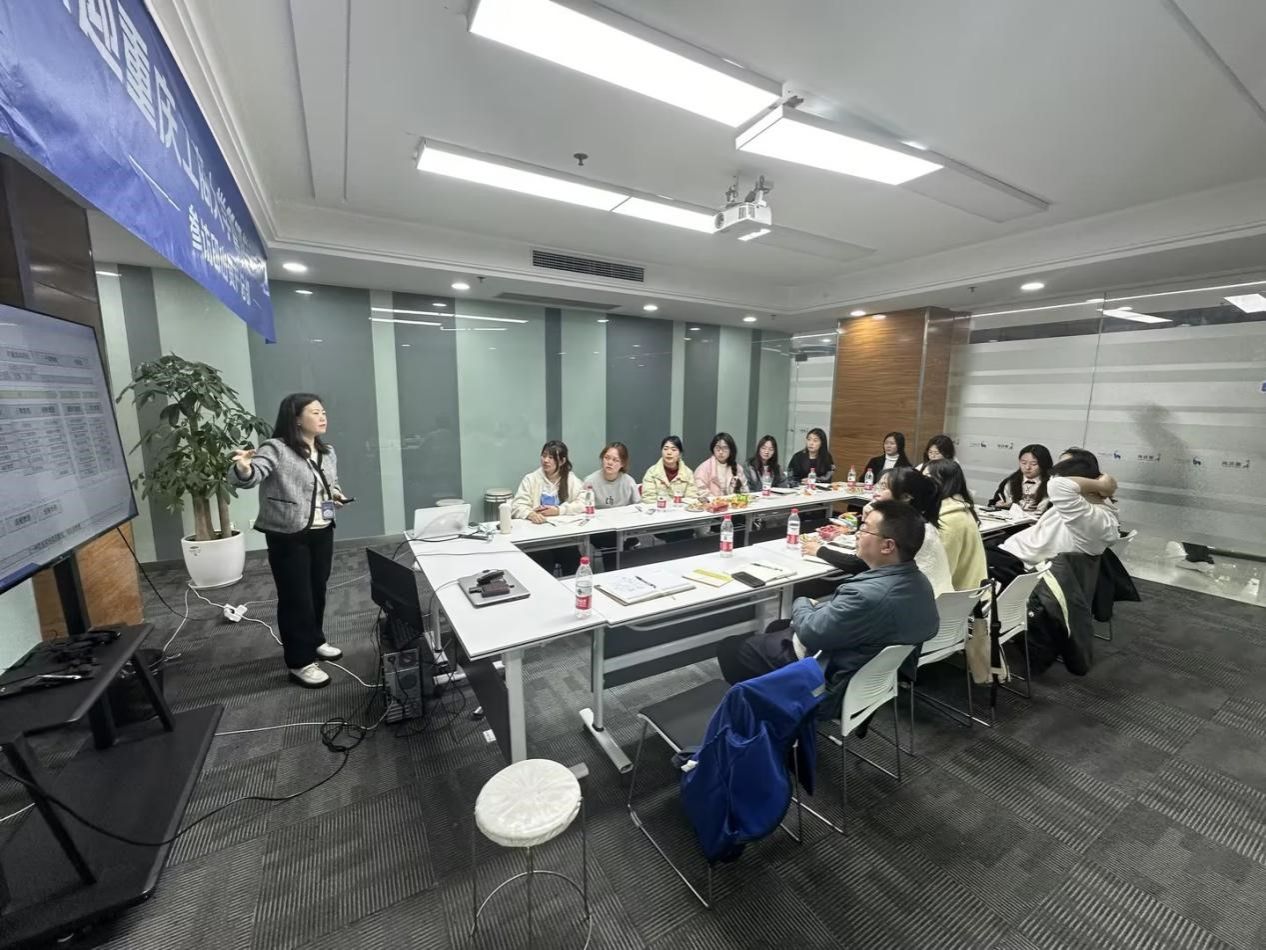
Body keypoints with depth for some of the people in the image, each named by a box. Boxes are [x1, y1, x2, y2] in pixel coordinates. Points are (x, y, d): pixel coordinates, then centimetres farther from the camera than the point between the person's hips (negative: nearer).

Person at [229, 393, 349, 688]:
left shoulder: (328, 452, 8)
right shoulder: (276, 449, -14)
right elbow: (248, 479, -27)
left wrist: (336, 495, 3)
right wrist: (243, 468, -48)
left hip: (322, 533, 7)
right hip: (288, 537, -6)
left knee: (318, 590, 18)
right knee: (295, 597, 2)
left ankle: (315, 641, 38)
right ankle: (300, 662, 15)